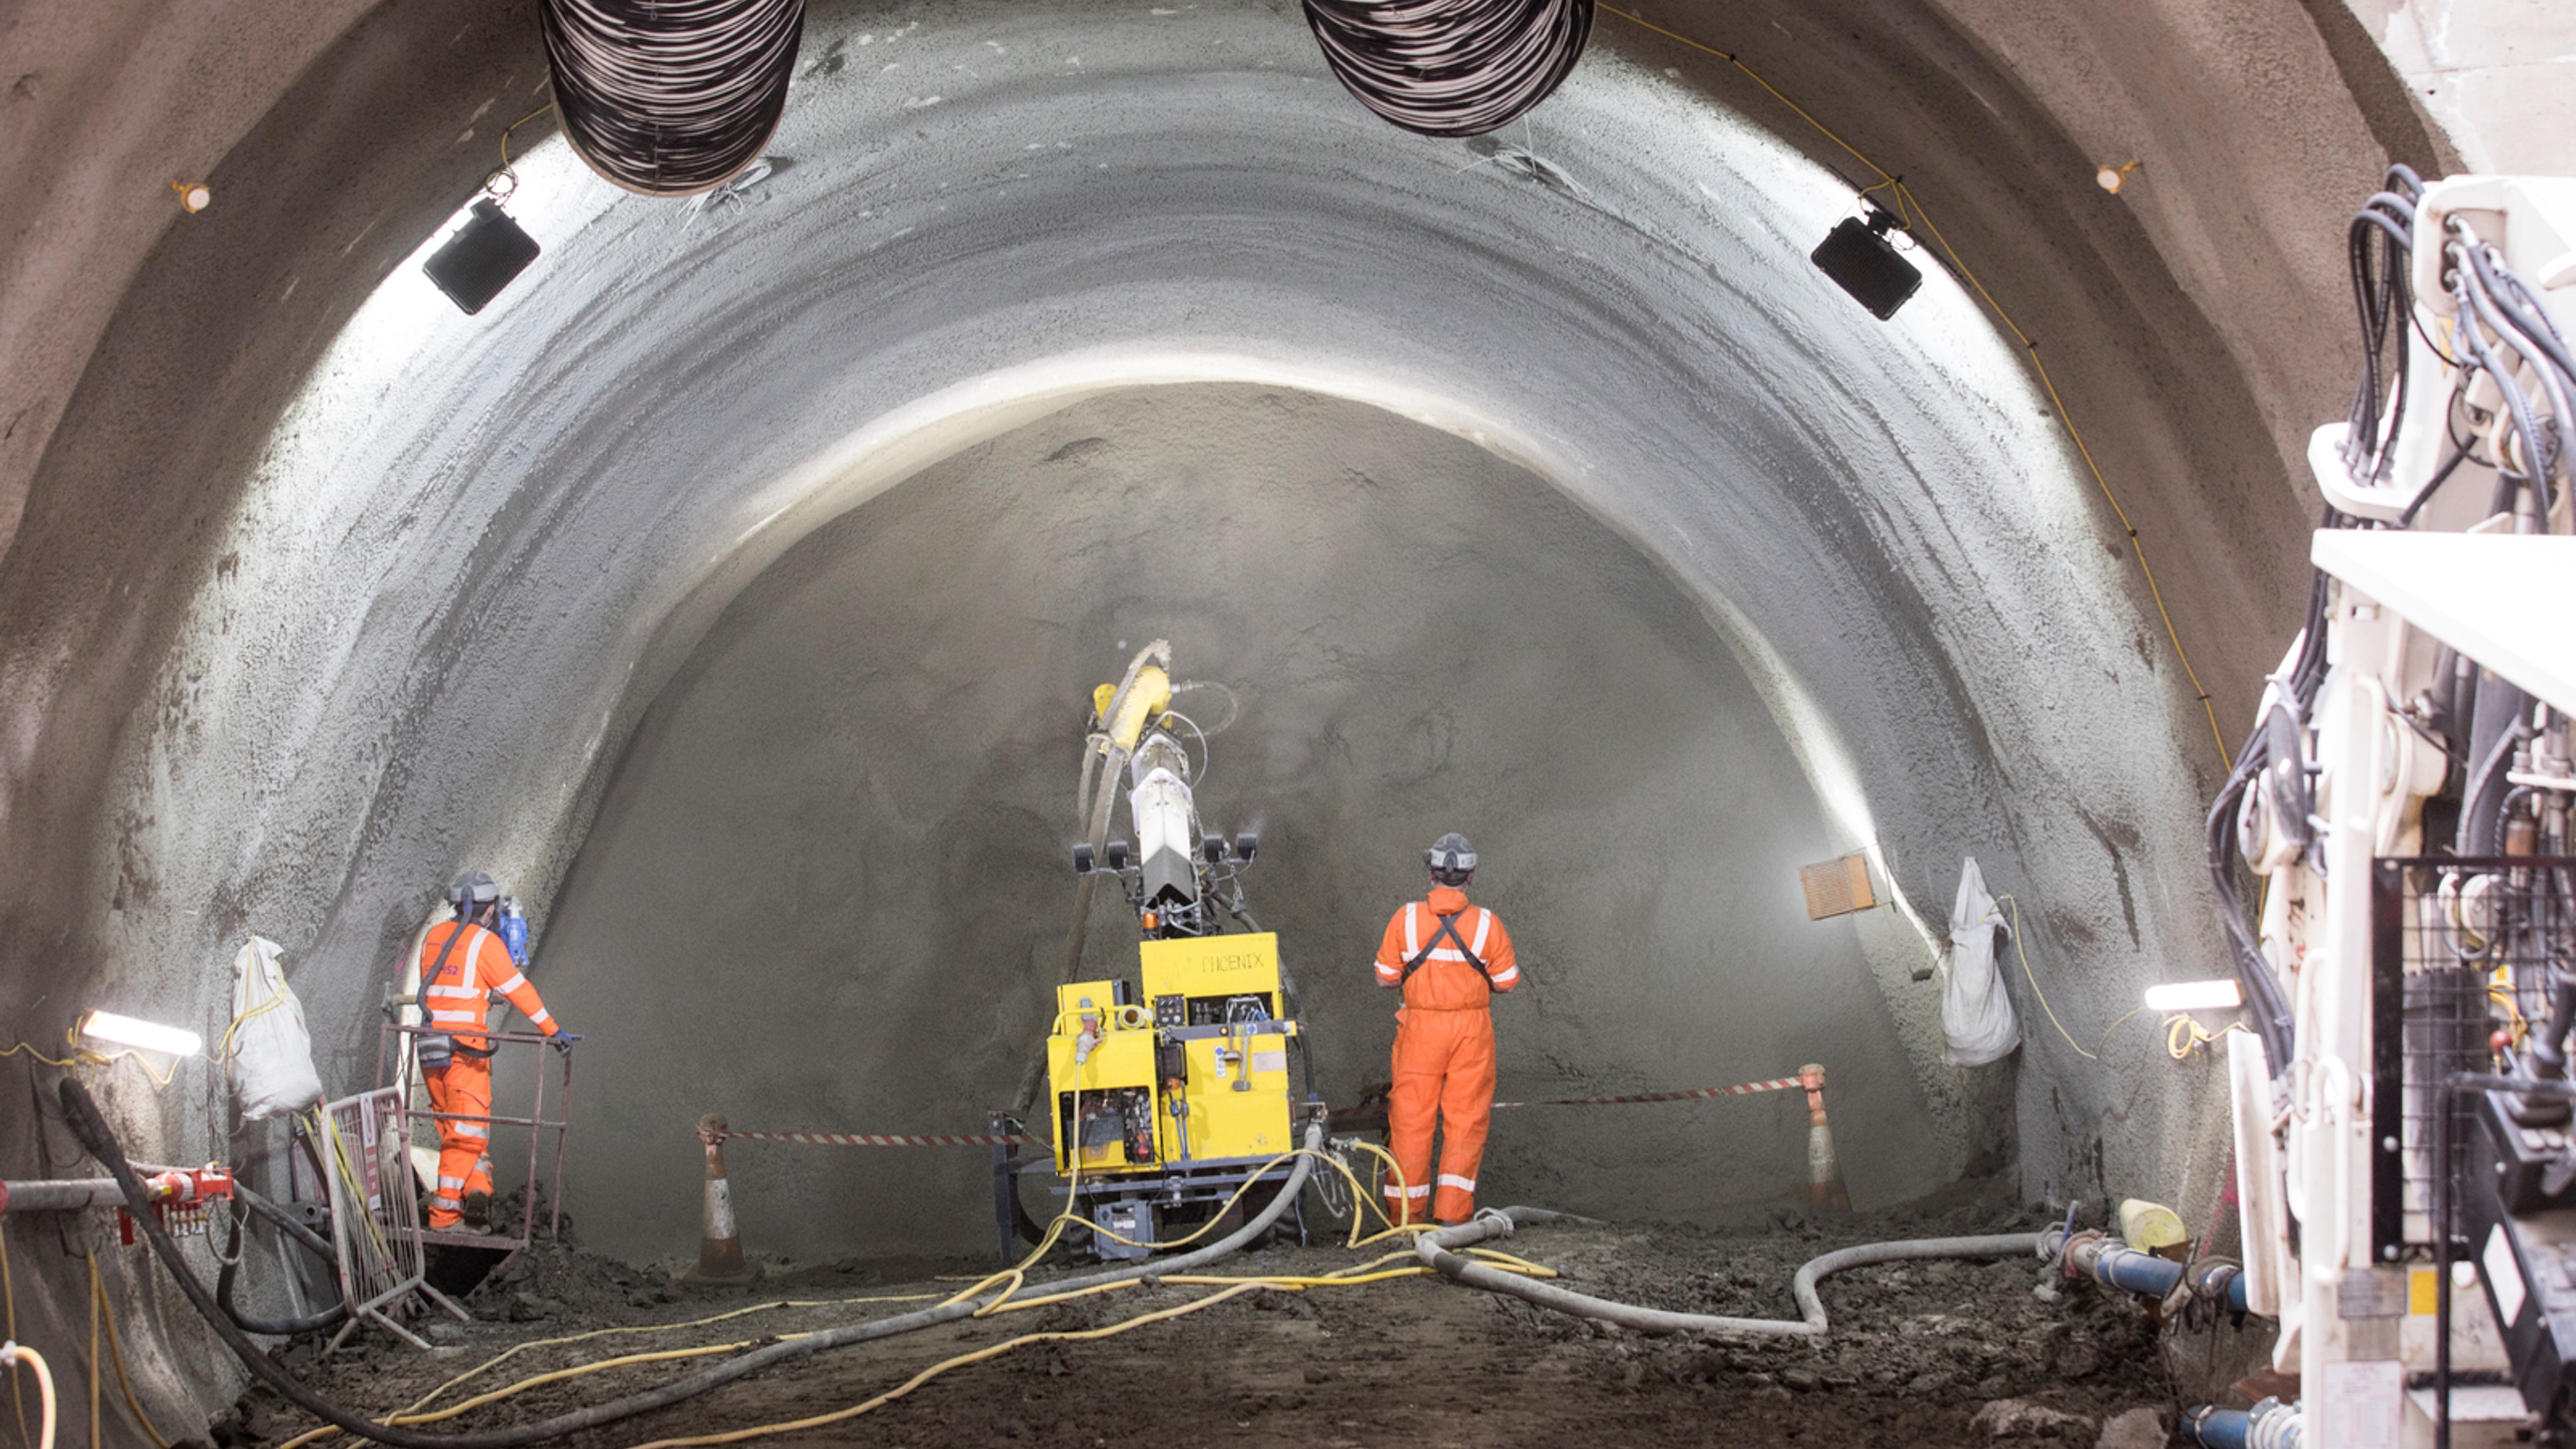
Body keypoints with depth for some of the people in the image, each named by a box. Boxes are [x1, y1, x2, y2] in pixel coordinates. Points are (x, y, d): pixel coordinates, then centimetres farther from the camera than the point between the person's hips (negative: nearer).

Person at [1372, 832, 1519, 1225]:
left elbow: (1386, 977, 0)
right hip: (1472, 1029, 0)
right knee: (1466, 1117, 6)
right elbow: (1506, 981, 1)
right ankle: (1453, 1210, 2)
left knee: (1411, 1117, 7)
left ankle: (1405, 1211, 12)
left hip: (1420, 1029, 0)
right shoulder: (1487, 924, -7)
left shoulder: (1406, 919, -7)